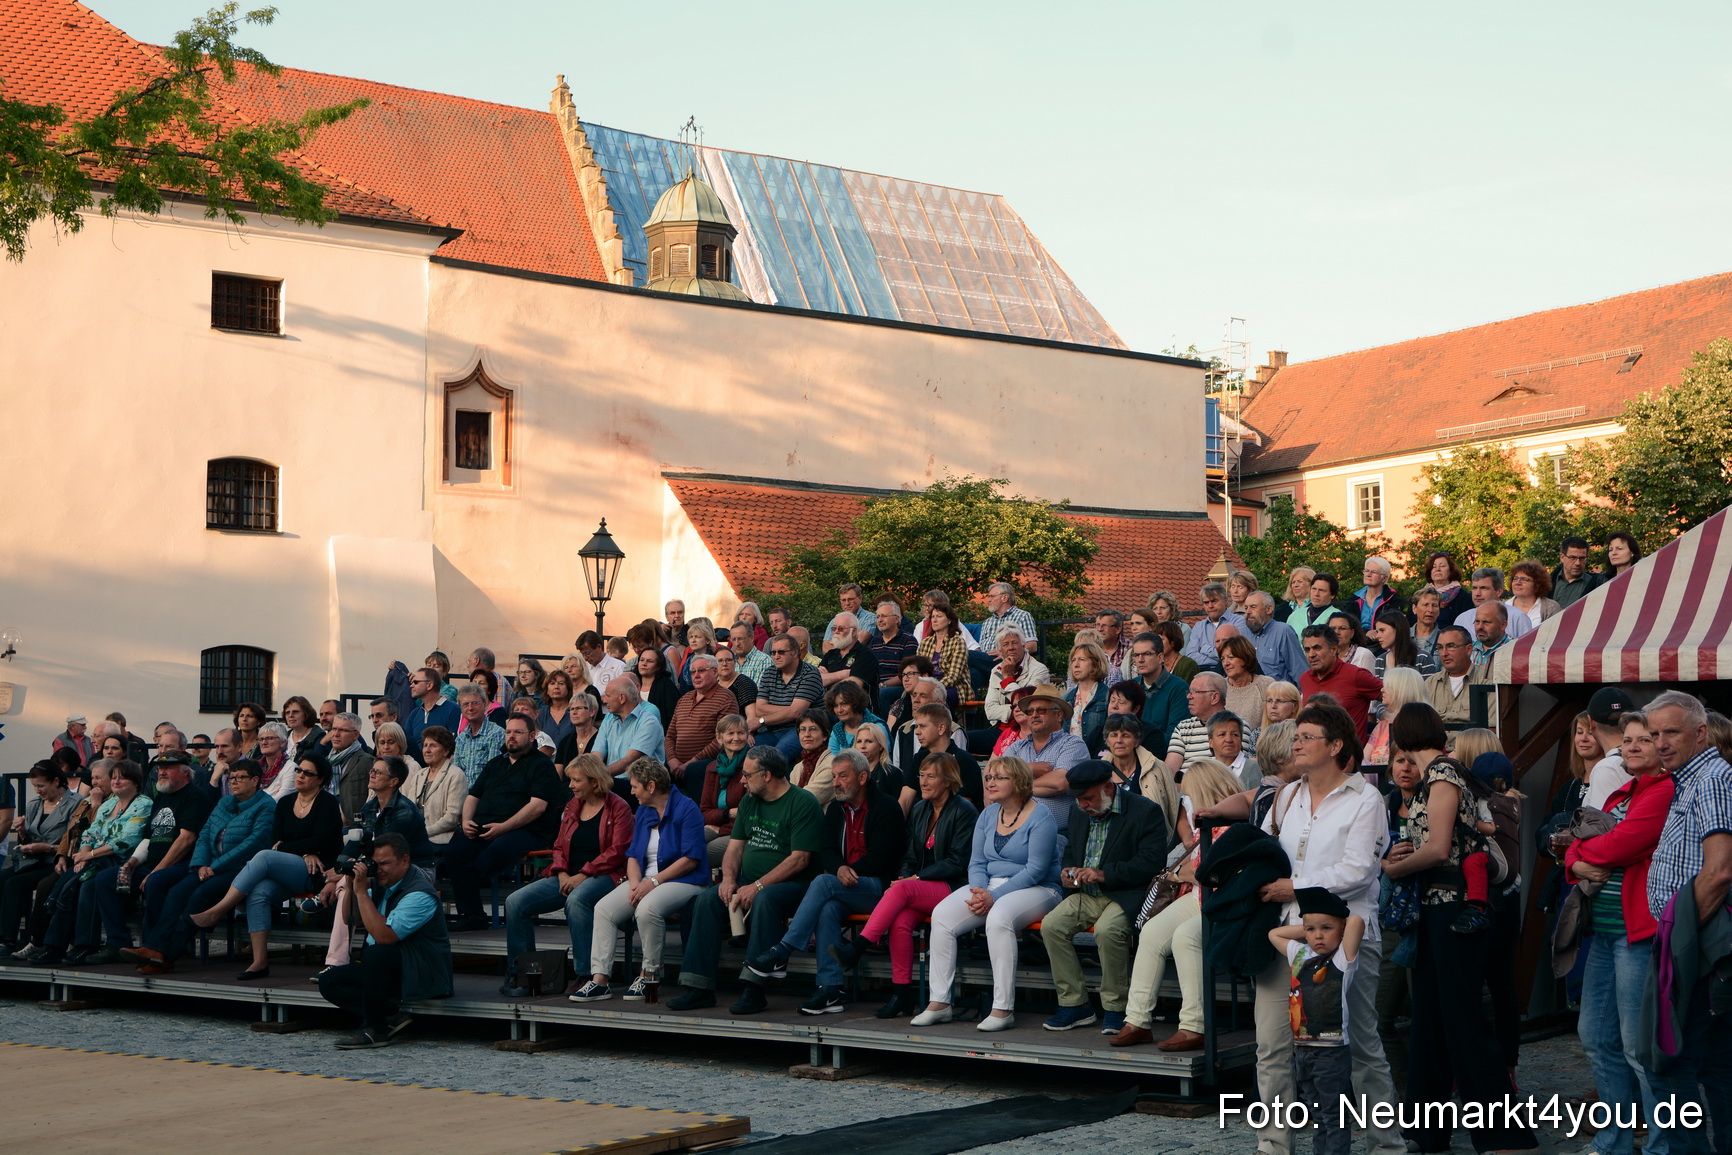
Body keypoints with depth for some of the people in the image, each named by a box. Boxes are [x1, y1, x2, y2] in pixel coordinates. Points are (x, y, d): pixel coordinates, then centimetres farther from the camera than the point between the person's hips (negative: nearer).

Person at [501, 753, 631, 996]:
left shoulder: (618, 808, -2)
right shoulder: (572, 807, 19)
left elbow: (617, 852, -12)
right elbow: (559, 846, 17)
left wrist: (583, 875, -18)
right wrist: (562, 874, -3)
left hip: (602, 876, -7)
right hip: (568, 878, 7)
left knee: (576, 900, -41)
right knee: (515, 902, -12)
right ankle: (518, 974, -5)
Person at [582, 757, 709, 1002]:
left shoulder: (686, 808, -10)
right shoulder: (643, 811, 15)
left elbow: (691, 859, -16)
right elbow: (633, 854, 14)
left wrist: (653, 882, -18)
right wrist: (635, 884, -6)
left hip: (683, 881, -7)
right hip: (645, 880, 8)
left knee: (647, 908, -35)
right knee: (604, 908, -14)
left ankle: (650, 975, -17)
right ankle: (600, 979, -16)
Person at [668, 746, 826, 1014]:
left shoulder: (803, 803, -10)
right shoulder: (749, 801, 15)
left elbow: (799, 859, -17)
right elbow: (735, 846, 16)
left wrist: (757, 886, -21)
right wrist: (729, 879, -6)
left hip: (789, 884, -7)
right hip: (748, 882, 7)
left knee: (764, 900, -37)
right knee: (706, 900, -17)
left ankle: (754, 989, -36)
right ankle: (698, 987, -18)